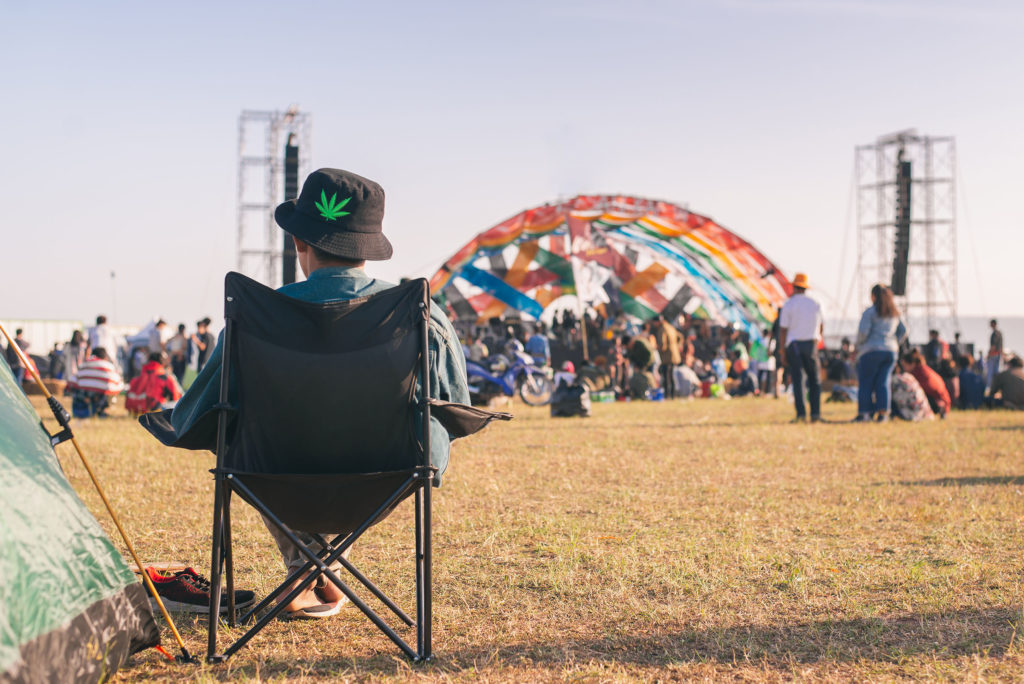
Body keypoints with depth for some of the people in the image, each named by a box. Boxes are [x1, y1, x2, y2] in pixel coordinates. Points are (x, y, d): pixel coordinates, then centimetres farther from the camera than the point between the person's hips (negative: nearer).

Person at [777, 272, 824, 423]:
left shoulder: (788, 305, -5)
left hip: (793, 344, -2)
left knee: (797, 379, -1)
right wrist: (821, 337, 35)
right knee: (815, 379, 8)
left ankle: (801, 413, -8)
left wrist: (782, 351, -1)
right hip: (811, 343, 2)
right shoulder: (815, 304, 6)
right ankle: (815, 413, 2)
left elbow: (783, 330, -7)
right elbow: (821, 325, 17)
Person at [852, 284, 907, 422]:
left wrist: (859, 345, 0)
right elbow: (903, 331, 15)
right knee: (883, 382, 5)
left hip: (871, 350, -5)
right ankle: (883, 412, -2)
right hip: (890, 351, 5)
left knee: (865, 383, 2)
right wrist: (894, 344, 18)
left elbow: (863, 332, -15)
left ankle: (864, 413, -1)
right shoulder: (894, 313, 13)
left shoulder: (870, 311, -7)